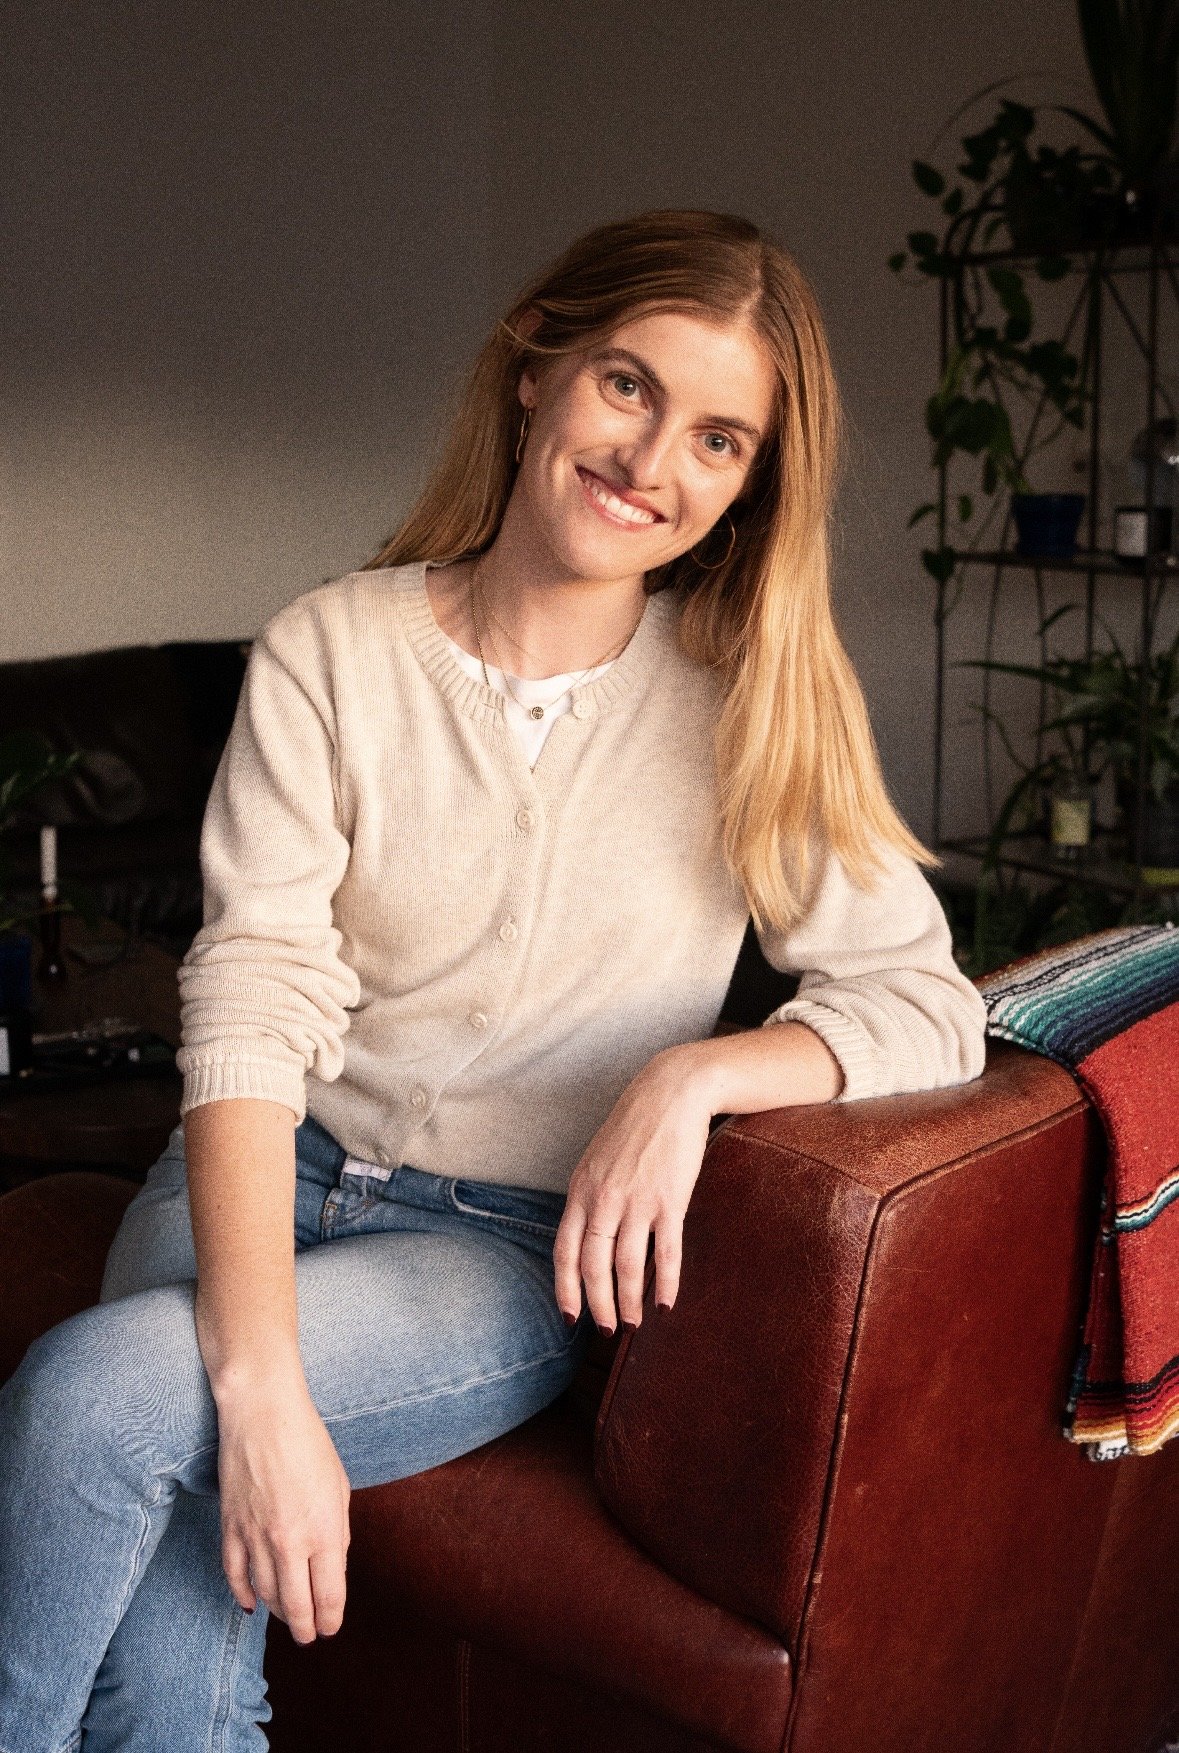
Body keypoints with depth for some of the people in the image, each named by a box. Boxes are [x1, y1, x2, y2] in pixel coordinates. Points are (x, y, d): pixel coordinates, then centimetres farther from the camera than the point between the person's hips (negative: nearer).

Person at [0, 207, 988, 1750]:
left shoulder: (753, 700, -3)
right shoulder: (328, 655, -5)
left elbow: (925, 1006, -5)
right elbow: (252, 1007, -14)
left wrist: (693, 1075, -25)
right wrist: (260, 1387, -25)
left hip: (521, 1244, -1)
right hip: (275, 1174, 1)